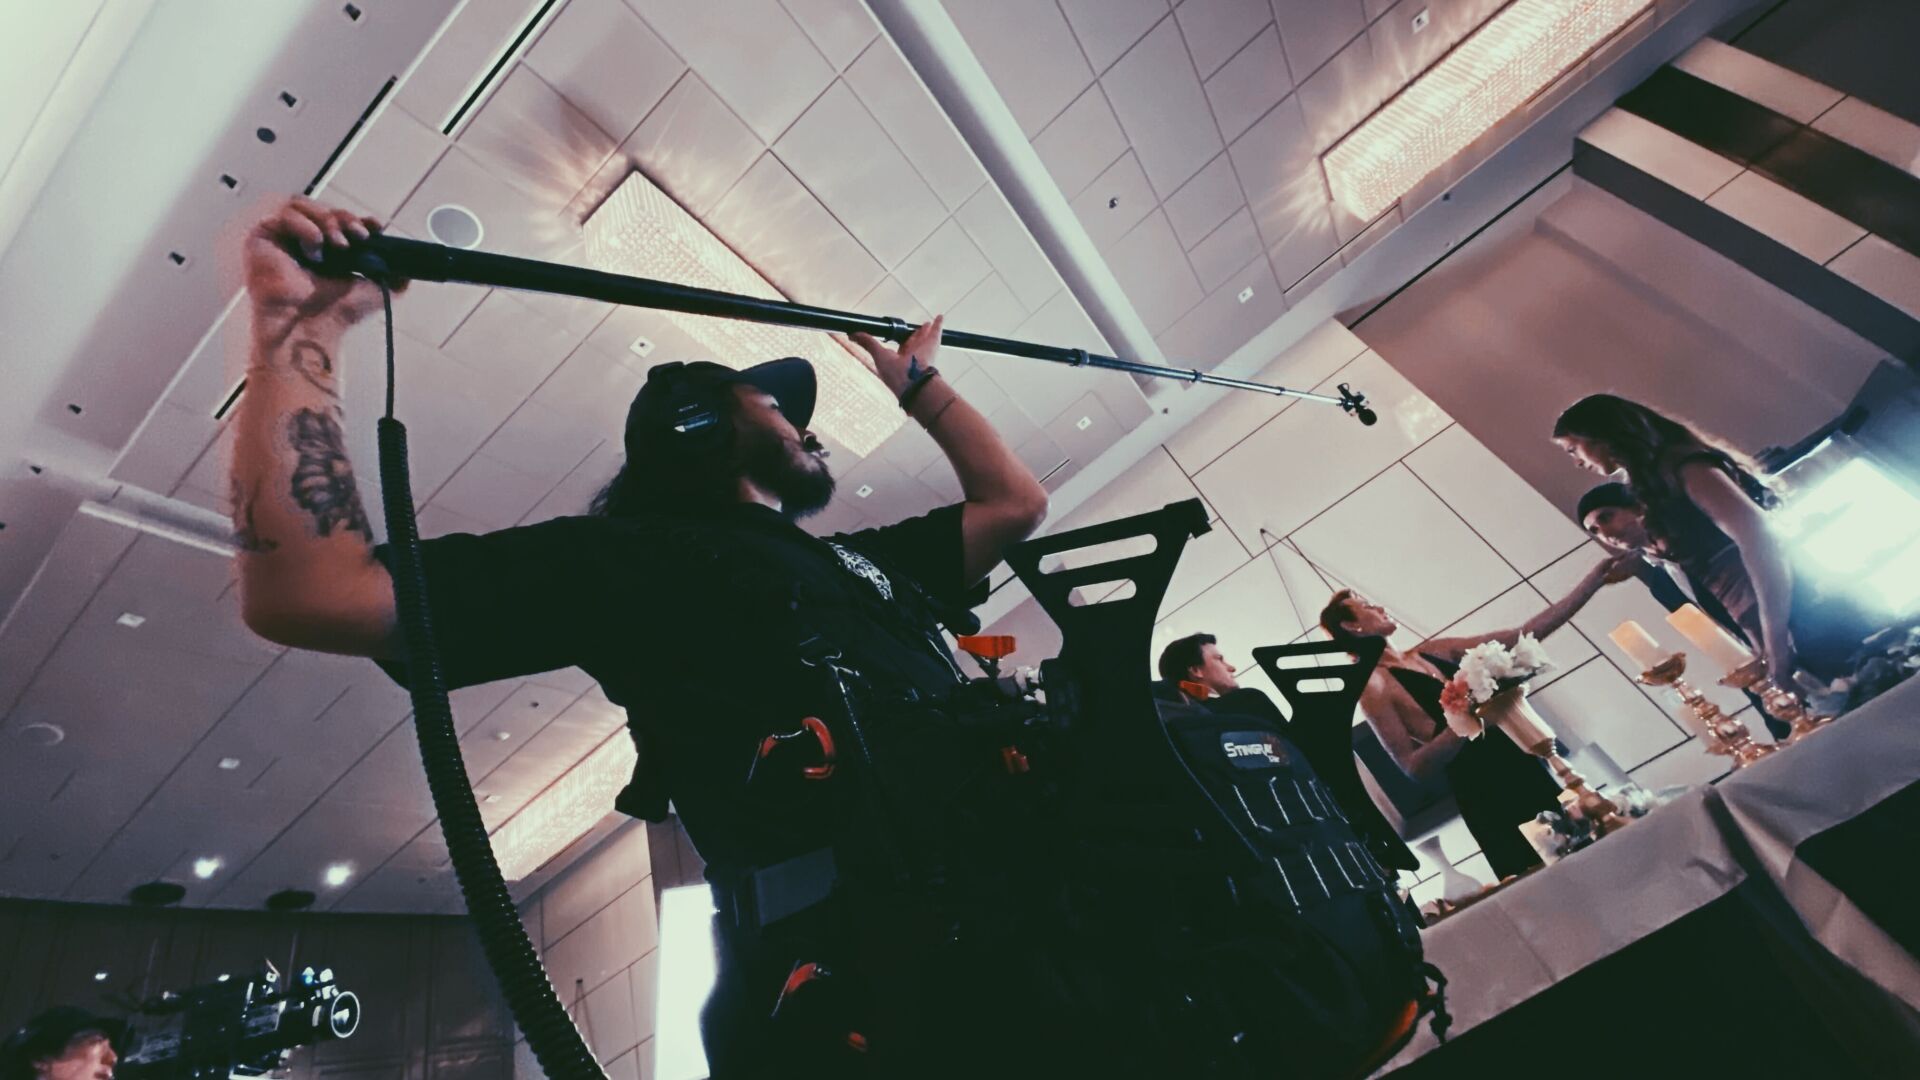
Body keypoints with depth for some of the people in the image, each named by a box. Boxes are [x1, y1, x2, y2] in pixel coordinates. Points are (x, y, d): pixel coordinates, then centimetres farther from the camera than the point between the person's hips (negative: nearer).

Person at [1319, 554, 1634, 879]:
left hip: (1526, 770, 7)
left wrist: (1596, 579, 9)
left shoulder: (1432, 651, 12)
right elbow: (1415, 767, -13)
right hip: (1487, 800, -7)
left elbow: (1527, 635, 11)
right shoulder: (1372, 684, -9)